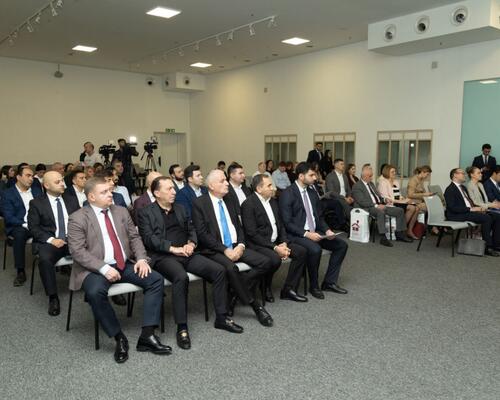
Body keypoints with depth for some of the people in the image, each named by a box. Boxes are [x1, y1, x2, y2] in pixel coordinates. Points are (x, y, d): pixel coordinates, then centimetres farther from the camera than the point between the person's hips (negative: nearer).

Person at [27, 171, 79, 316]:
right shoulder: (36, 203, 6)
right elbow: (33, 227, -2)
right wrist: (51, 240, -17)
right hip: (50, 242, -2)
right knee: (45, 259, -36)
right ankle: (53, 298, -22)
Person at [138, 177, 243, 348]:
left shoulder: (180, 208, 22)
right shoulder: (145, 212, 3)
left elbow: (191, 230, 21)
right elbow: (149, 238, -9)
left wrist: (191, 244, -1)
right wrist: (174, 248, -17)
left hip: (186, 254, 6)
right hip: (163, 257, -6)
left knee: (219, 270, -13)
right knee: (181, 277, -37)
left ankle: (221, 318, -2)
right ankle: (182, 328, -25)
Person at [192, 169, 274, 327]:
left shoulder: (228, 202, 16)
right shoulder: (199, 204, -4)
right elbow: (202, 234, -11)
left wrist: (241, 245, -4)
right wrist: (225, 250, -17)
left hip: (235, 247, 6)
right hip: (214, 250, -6)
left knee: (266, 262, -14)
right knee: (230, 268, -35)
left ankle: (236, 294, -3)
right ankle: (255, 305, -16)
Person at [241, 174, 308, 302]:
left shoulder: (273, 201, 12)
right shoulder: (248, 204, -13)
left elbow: (280, 225, 15)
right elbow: (252, 234, -18)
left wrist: (284, 243, -4)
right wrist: (275, 248, -20)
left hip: (276, 242, 8)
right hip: (258, 244, -8)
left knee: (301, 251, -8)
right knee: (275, 259, -33)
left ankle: (288, 289, 0)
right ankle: (265, 288, -3)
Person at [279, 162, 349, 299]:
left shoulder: (312, 193, 11)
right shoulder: (287, 194, -12)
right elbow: (287, 223, -17)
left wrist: (327, 230, -1)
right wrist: (306, 234, -24)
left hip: (314, 232, 8)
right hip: (296, 235, -8)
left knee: (341, 245, -2)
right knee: (315, 249, -33)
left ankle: (329, 282, 7)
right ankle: (314, 286, -10)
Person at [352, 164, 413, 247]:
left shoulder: (371, 183, 21)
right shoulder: (357, 187, -8)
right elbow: (362, 201, -19)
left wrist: (385, 199, 2)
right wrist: (376, 206, -26)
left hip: (379, 205, 9)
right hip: (368, 208, -9)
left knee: (400, 211, -1)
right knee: (381, 212, -40)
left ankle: (399, 234, 5)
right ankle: (383, 238, -38)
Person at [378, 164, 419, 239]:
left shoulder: (396, 181, 21)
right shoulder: (383, 182, -4)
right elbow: (386, 198, -14)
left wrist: (405, 199, -2)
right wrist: (402, 201, -17)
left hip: (399, 202, 8)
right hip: (391, 204, -8)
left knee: (416, 208, -16)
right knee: (411, 208, -24)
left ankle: (410, 231, -10)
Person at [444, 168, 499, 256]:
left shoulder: (463, 188, 22)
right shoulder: (450, 189, -9)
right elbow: (452, 207, -19)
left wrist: (477, 208, 1)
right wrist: (471, 209, -20)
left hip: (469, 211, 9)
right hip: (457, 215, -9)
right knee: (486, 218, -25)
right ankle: (487, 247, -16)